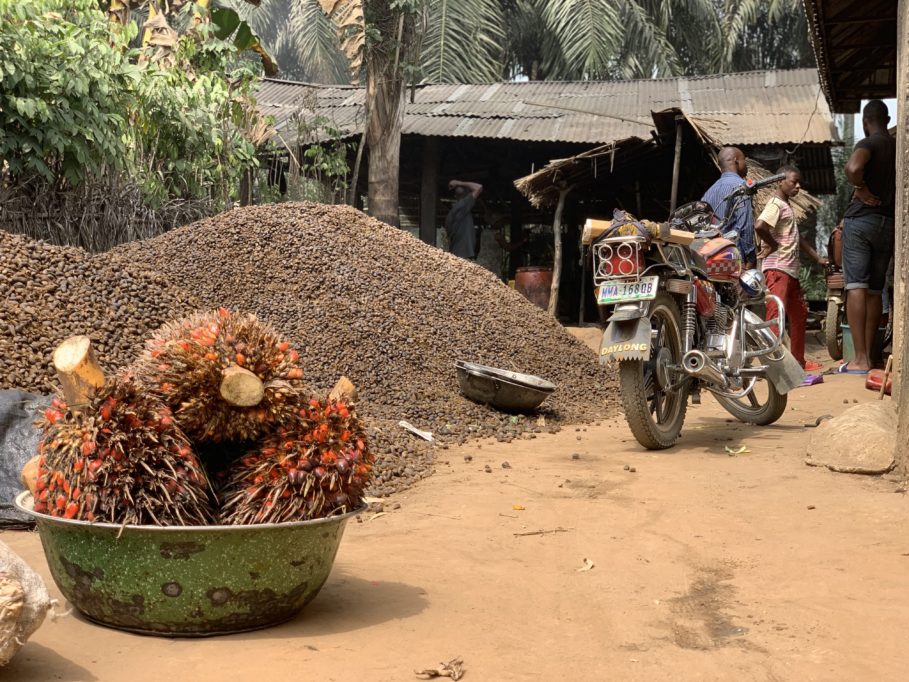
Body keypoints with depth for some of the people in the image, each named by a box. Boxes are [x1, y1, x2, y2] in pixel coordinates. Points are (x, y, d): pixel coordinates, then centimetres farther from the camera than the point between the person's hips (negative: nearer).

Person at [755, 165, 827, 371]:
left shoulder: (786, 206, 21)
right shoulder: (776, 204, -10)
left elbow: (797, 237, 29)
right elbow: (759, 225, -30)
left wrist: (817, 258, 27)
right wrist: (772, 244, -16)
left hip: (790, 269, 11)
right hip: (777, 268, -11)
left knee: (799, 314, 17)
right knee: (776, 315, -14)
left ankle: (798, 360, 26)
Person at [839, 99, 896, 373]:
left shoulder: (869, 143, -7)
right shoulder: (898, 148, 13)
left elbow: (853, 167, -28)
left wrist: (862, 189, -13)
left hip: (861, 219, -6)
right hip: (889, 223, 6)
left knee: (856, 287, -10)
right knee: (875, 291, 10)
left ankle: (860, 359, -17)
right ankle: (868, 355, 12)